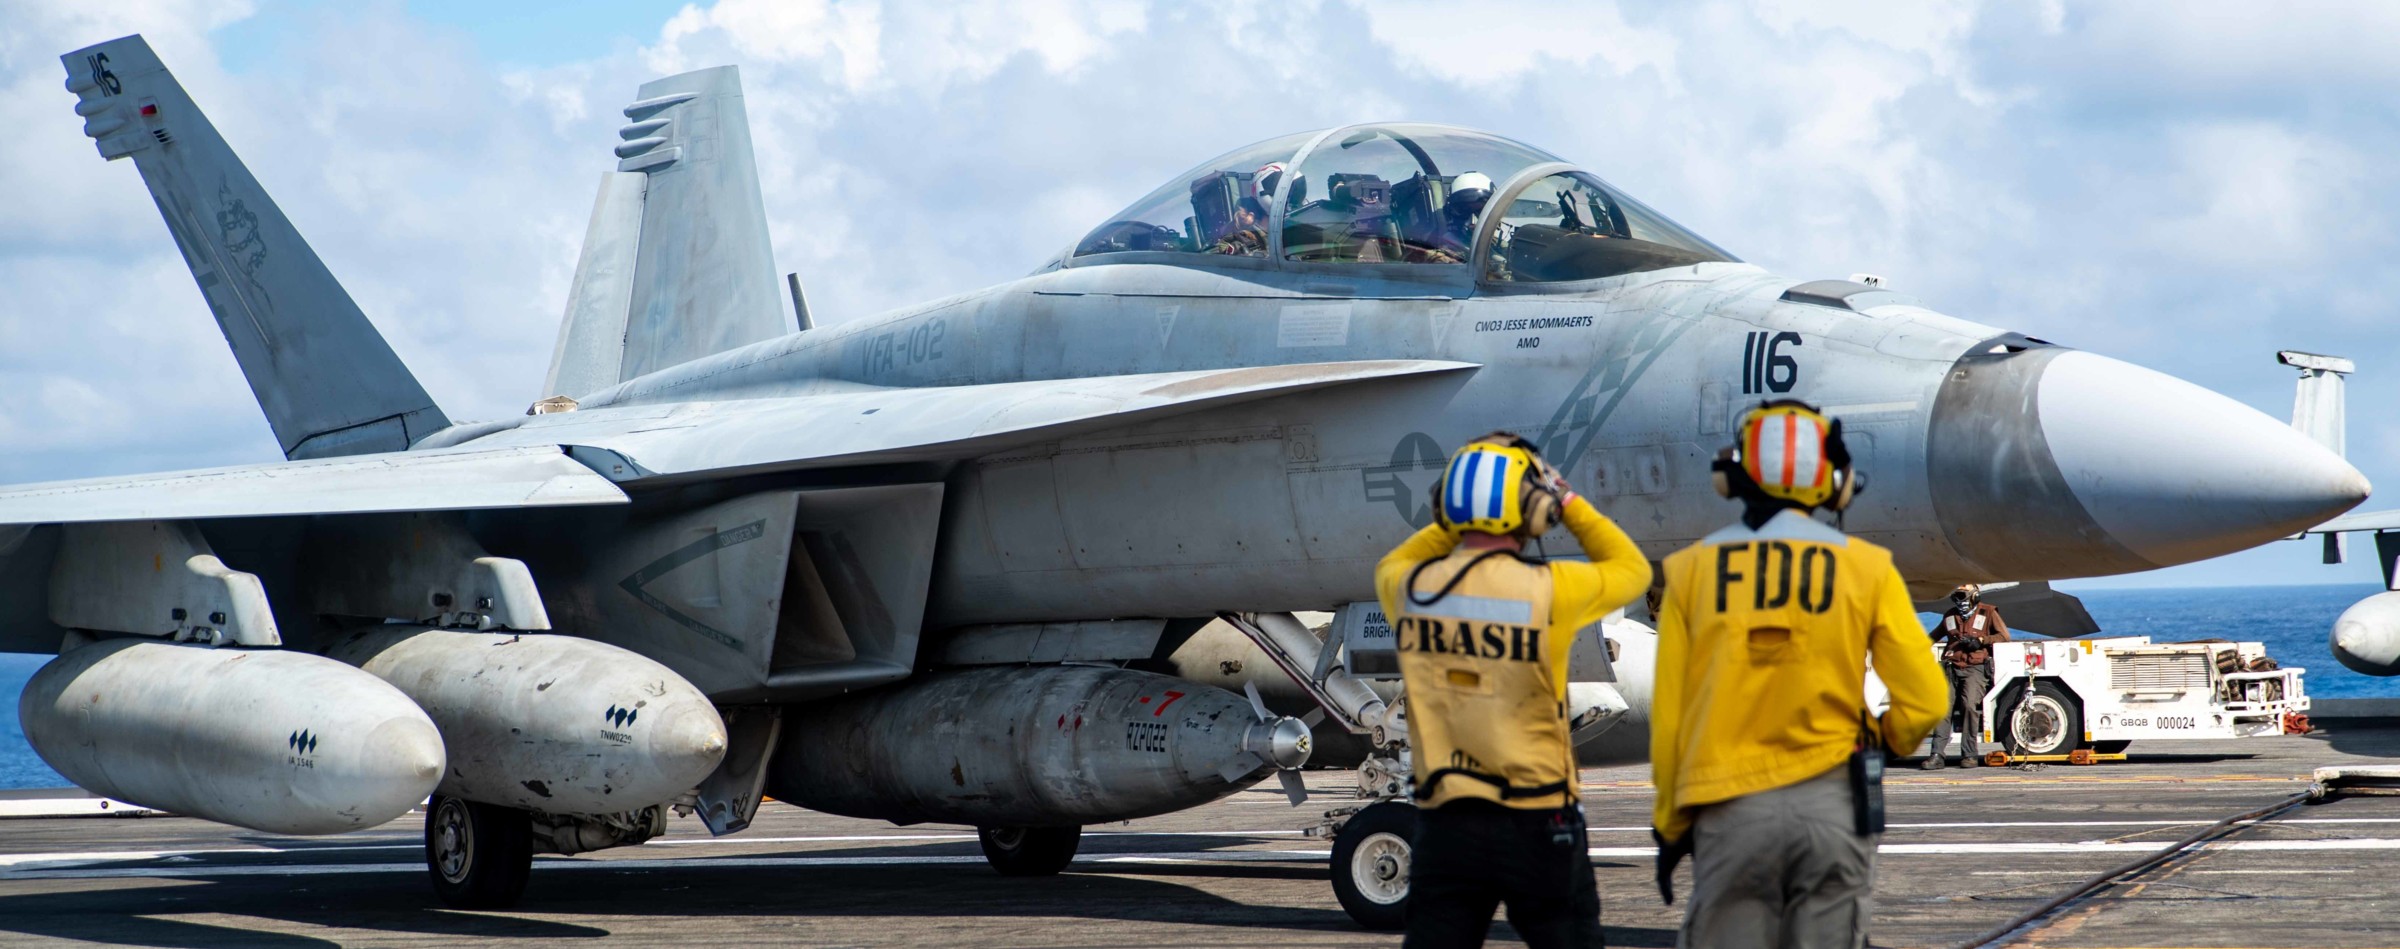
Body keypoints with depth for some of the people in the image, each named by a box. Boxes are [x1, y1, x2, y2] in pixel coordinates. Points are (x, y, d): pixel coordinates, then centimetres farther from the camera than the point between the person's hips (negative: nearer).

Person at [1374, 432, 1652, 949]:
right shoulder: (1548, 591, -12)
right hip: (1538, 827, -3)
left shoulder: (1413, 589, -3)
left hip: (1445, 824, 3)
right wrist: (1569, 502, 13)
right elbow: (1631, 569, 8)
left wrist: (1453, 527, 18)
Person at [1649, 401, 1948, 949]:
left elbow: (1668, 714, 1)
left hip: (1729, 812, 0)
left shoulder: (1693, 569, 3)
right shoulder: (1865, 567, 2)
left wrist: (1669, 823, 11)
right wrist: (1882, 740, 20)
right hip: (1832, 802, 0)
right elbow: (1925, 702, -2)